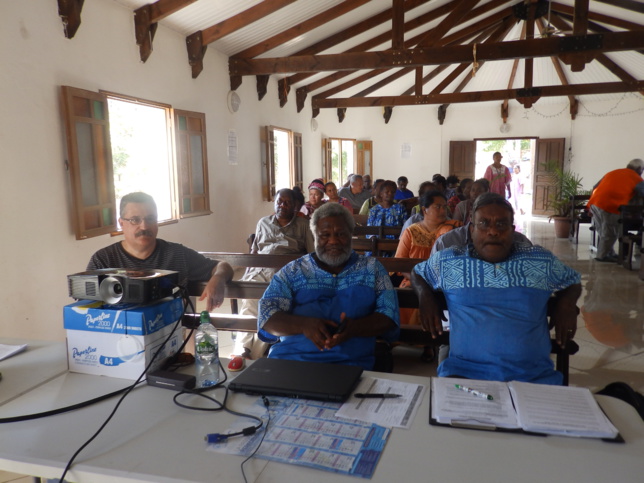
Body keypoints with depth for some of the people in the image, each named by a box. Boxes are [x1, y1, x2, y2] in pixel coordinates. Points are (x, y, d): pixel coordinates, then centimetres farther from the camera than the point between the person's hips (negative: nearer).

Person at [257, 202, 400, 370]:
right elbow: (267, 315, 4)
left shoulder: (372, 268, 13)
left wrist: (354, 328, -17)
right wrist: (303, 324, -16)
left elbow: (389, 315, 4)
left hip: (350, 362, 0)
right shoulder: (292, 272, 13)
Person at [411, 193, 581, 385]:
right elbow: (417, 273, 24)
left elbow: (573, 281, 26)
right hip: (465, 370, -1)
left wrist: (566, 302, 4)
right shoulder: (447, 261, 8)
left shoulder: (542, 262, 9)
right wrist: (425, 296, 5)